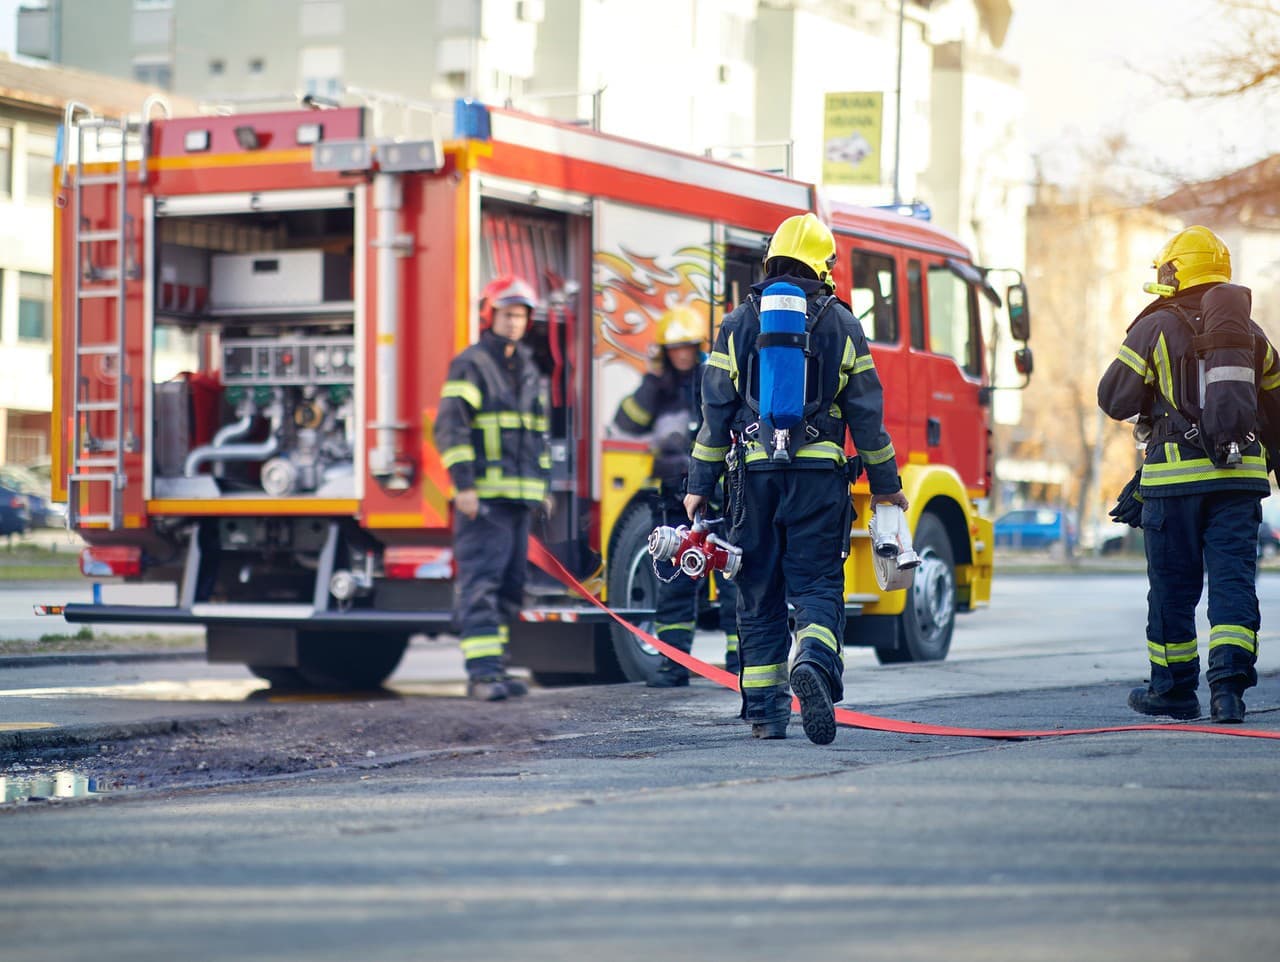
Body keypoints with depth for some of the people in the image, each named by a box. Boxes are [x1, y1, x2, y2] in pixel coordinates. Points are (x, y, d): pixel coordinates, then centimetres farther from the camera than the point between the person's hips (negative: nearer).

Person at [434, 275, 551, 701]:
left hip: (520, 495, 8)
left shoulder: (528, 370, 19)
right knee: (481, 581, -11)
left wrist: (542, 481, 21)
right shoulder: (471, 365, -5)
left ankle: (494, 667, 14)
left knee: (510, 584, 8)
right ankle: (483, 671, -16)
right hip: (484, 495, -8)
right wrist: (463, 484, -18)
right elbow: (450, 427, -12)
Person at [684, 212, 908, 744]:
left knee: (758, 593, 8)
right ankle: (814, 662, -30)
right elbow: (866, 411, 5)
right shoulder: (840, 324, 4)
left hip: (755, 471, 1)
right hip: (819, 475, -1)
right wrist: (885, 484, 12)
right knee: (816, 585, -1)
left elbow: (715, 408, 4)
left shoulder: (739, 323, 6)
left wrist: (699, 485, 8)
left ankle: (765, 712, 10)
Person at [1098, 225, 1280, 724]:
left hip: (1176, 475, -3)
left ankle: (1174, 687, 15)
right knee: (1233, 579, -1)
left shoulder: (1155, 329, -4)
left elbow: (1113, 398, -3)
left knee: (1172, 586, 6)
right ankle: (1229, 679, -17)